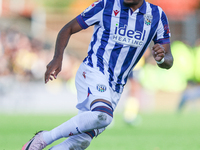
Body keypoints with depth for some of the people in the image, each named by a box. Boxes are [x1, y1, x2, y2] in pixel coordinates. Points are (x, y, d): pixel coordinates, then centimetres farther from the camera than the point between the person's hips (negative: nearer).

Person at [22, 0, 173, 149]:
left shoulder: (157, 16, 4)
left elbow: (168, 62, 6)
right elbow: (68, 29, 4)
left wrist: (161, 58, -19)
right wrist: (57, 58, -13)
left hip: (116, 87, 5)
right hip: (93, 72, -5)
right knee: (102, 115, -34)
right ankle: (45, 138, -21)